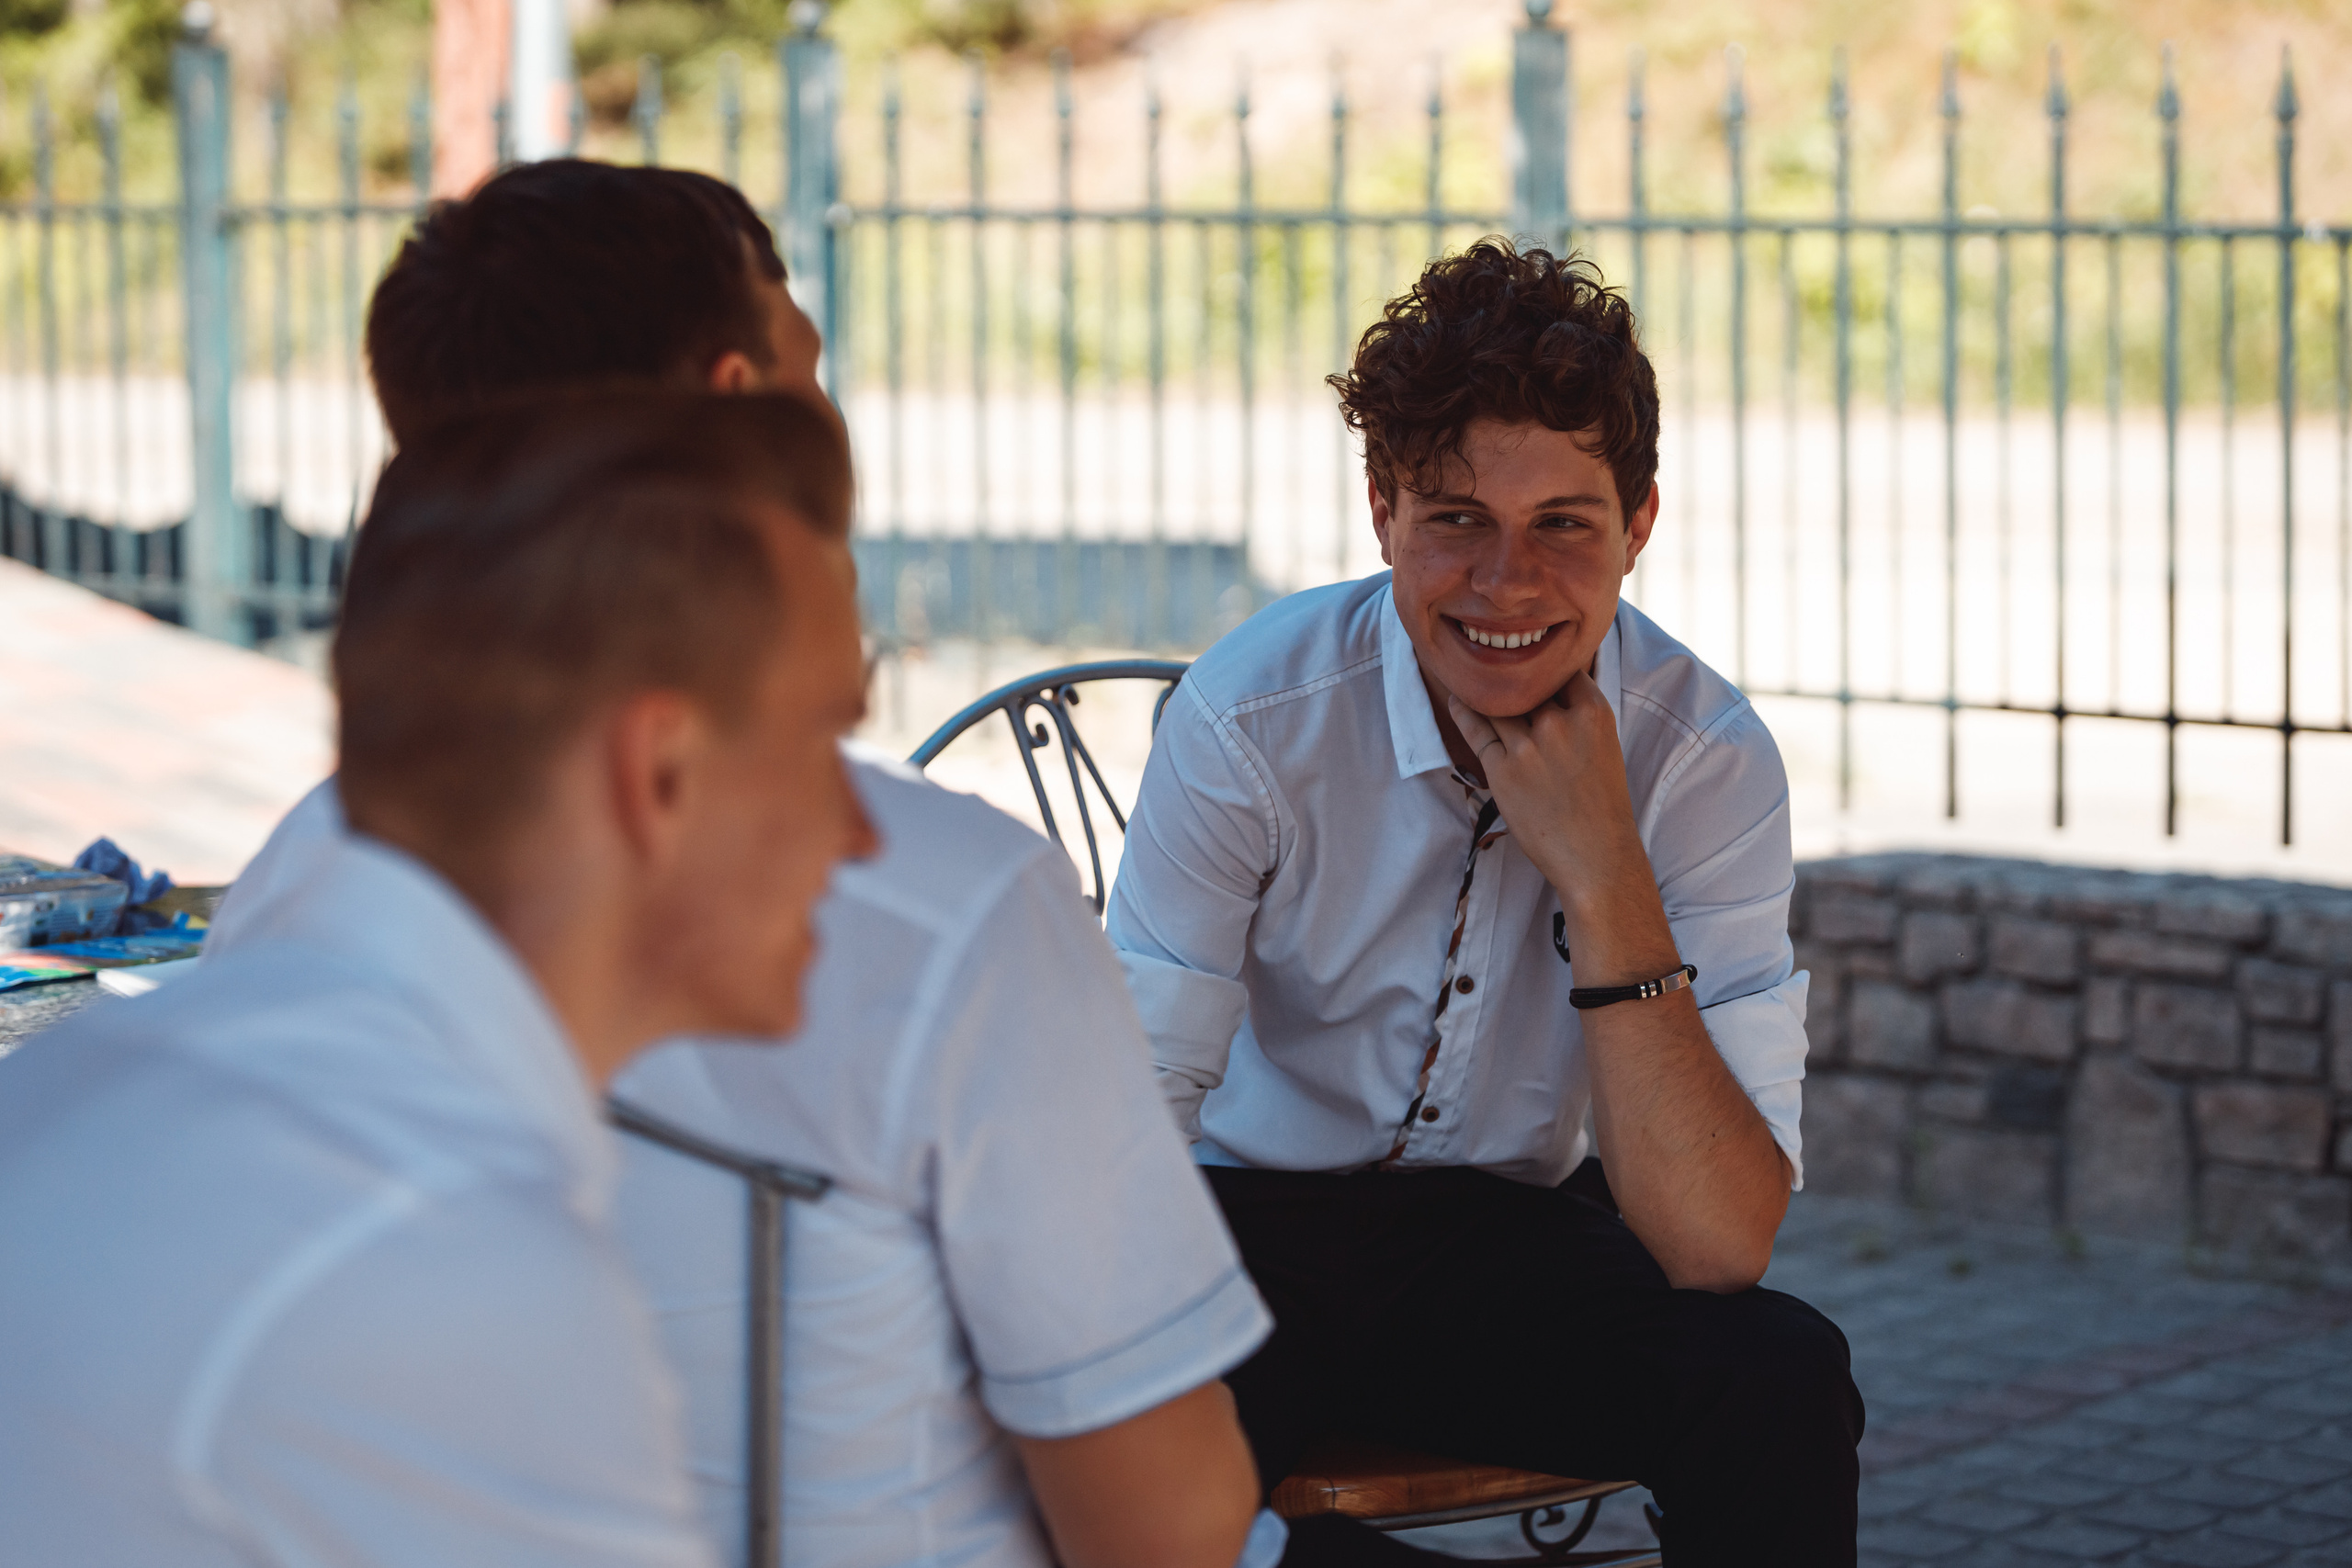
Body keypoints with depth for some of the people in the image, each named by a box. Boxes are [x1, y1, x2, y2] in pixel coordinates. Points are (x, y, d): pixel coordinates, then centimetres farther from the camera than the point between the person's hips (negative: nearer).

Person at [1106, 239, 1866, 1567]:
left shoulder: (1711, 761, -13)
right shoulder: (1254, 719, -16)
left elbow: (1720, 1249, -20)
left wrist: (1603, 881, -28)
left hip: (1515, 1244, 2)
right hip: (1251, 1226, -2)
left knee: (1779, 1380, -27)